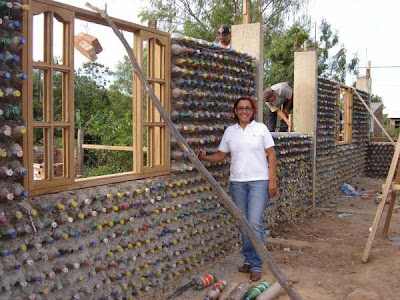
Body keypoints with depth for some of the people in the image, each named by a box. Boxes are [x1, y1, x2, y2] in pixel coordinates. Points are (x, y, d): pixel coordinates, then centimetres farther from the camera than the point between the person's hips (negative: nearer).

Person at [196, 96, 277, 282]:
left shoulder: (261, 128, 1)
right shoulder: (230, 131, 9)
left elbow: (271, 155, 0)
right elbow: (221, 155, 11)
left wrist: (272, 180, -5)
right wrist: (205, 157, -8)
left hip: (259, 181, -3)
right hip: (237, 182, 4)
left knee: (254, 223, -11)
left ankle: (256, 266, -1)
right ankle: (248, 260, 22)